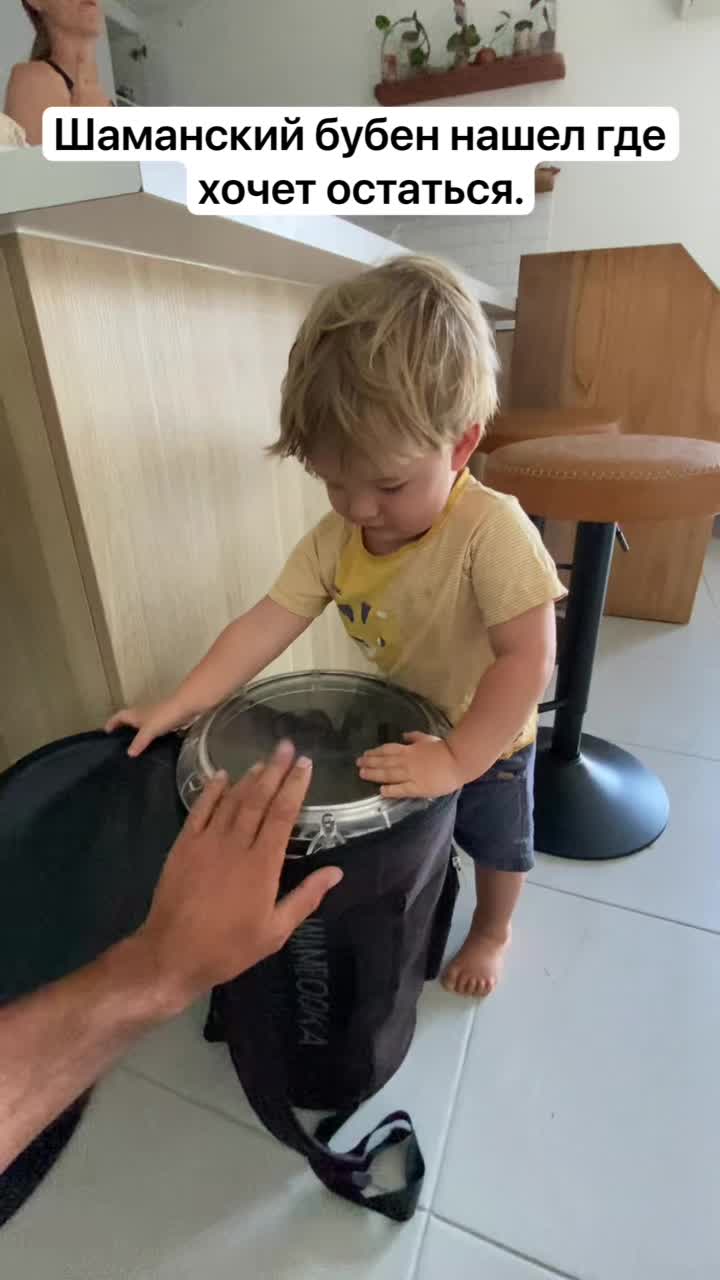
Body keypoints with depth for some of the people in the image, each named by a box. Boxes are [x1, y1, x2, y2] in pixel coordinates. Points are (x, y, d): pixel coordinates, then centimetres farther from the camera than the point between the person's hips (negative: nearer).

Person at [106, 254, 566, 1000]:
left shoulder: (492, 532, -36)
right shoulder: (335, 538, -19)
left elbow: (528, 658, -37)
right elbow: (266, 625, -20)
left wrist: (456, 757, -39)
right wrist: (178, 706, -25)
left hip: (486, 738, -4)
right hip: (395, 731, 5)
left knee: (493, 843, 25)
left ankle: (491, 932, 56)